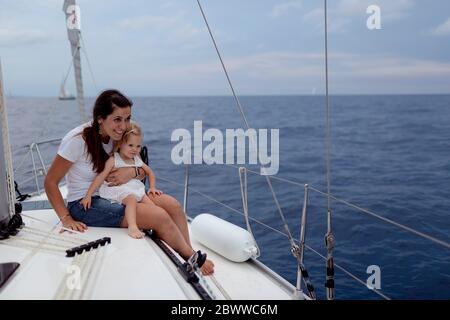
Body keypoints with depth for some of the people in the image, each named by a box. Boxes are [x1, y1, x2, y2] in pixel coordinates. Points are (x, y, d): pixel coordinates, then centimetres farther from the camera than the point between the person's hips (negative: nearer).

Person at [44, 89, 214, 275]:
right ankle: (193, 259, 1)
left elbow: (143, 172, 7)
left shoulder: (117, 137, 0)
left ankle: (189, 257, -6)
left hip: (111, 196, 7)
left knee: (172, 205, -15)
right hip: (84, 204, -7)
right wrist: (66, 219, -21)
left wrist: (133, 172, -17)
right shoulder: (78, 140, -18)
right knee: (159, 216, -22)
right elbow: (50, 182, -13)